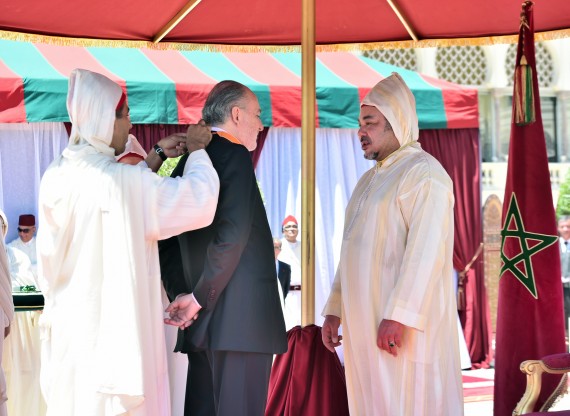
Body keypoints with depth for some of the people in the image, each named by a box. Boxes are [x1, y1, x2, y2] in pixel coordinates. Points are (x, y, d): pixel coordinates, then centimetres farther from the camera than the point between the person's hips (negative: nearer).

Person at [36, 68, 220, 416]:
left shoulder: (57, 176, 4)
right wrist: (197, 149, 3)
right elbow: (198, 200, -14)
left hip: (68, 325, 8)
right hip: (114, 325, -7)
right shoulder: (120, 179, -19)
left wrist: (157, 156, 19)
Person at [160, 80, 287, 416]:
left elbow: (166, 241, 18)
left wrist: (181, 296, 10)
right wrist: (198, 298, -13)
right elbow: (231, 235, -20)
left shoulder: (187, 162, 16)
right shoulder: (234, 154, -8)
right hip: (241, 318, -8)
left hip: (203, 321, 8)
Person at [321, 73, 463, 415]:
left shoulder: (423, 173, -9)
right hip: (365, 322, 8)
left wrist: (399, 316, -24)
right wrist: (335, 309, 15)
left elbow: (426, 250, -19)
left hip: (404, 324, -8)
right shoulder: (369, 180, 19)